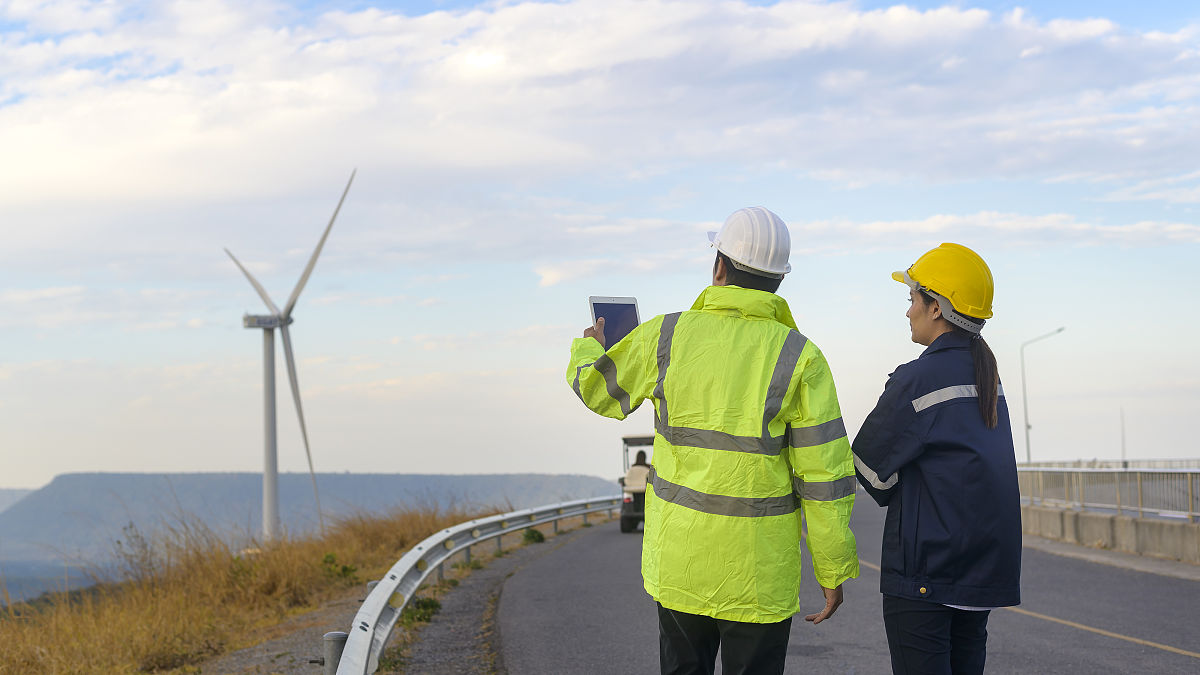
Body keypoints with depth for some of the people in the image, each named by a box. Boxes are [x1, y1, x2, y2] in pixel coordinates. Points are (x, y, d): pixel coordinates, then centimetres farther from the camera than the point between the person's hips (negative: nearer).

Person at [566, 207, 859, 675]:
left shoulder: (666, 337, -5)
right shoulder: (800, 359, -10)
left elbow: (597, 387, 14)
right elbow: (824, 477, -10)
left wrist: (588, 347, 37)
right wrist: (833, 572, 0)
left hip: (677, 561, 2)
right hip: (758, 574, -2)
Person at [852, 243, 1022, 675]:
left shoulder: (920, 379, -14)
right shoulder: (987, 375, 11)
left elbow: (869, 464, -6)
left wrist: (892, 494, 13)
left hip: (926, 574, -8)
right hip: (986, 570, 8)